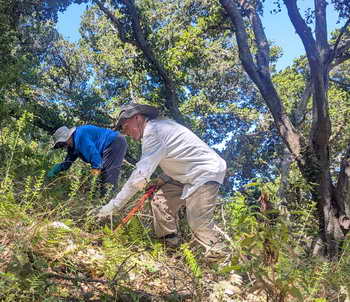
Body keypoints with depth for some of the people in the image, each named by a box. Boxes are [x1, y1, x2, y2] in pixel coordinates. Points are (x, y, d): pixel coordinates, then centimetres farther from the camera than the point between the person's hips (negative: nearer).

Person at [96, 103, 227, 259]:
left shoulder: (152, 131, -19)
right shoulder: (159, 124, 12)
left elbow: (140, 175, -25)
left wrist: (114, 205, -21)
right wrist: (164, 179, 2)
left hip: (206, 172, -11)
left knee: (199, 224, -16)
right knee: (161, 202, 6)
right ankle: (169, 246, 13)